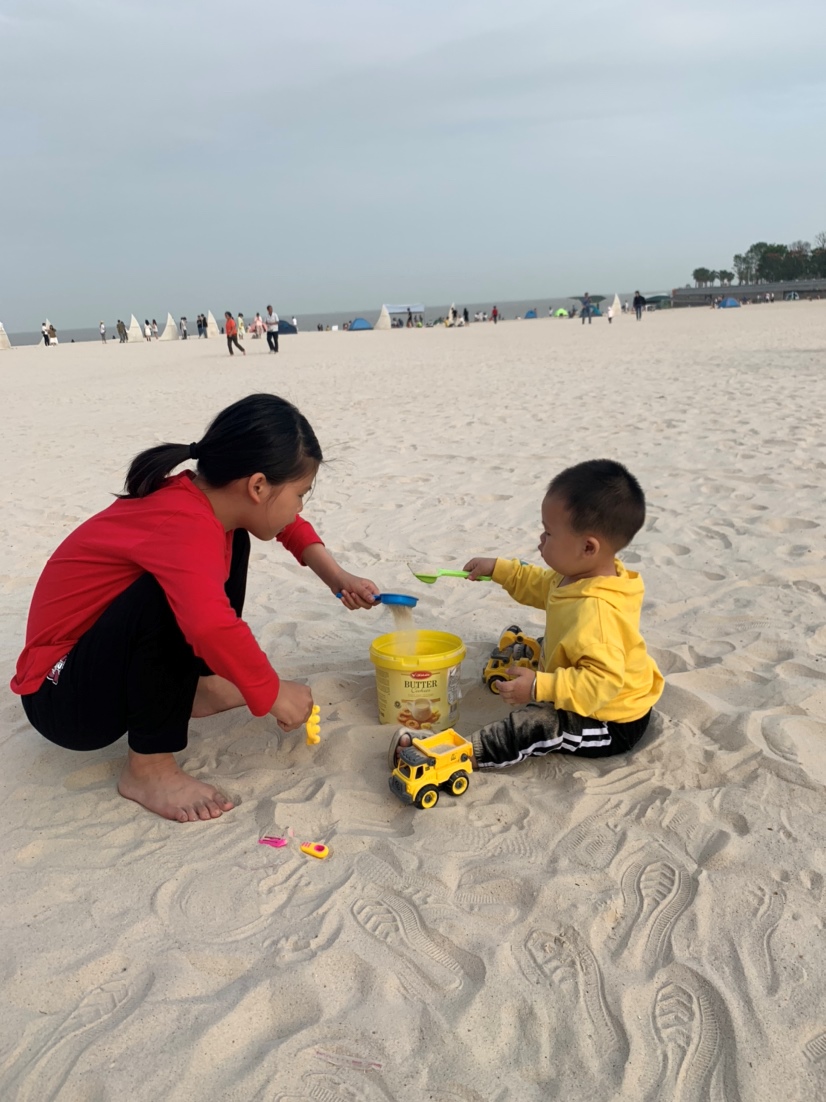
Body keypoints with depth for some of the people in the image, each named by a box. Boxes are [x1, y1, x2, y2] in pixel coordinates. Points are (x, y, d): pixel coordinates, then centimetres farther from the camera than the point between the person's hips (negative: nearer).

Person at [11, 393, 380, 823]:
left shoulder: (208, 497, -6)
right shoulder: (185, 526, -33)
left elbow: (289, 525, 14)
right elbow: (211, 626, -52)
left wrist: (337, 576, 1)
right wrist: (271, 694, -34)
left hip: (107, 651, 9)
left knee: (233, 535, 8)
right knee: (176, 591, -38)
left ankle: (198, 687, 12)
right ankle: (148, 768, -19)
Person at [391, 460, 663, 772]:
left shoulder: (596, 610, -36)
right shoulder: (578, 575, -4)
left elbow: (603, 679, -41)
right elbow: (541, 586, 16)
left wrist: (540, 688, -41)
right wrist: (499, 570, 11)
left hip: (612, 725, -10)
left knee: (534, 722, -31)